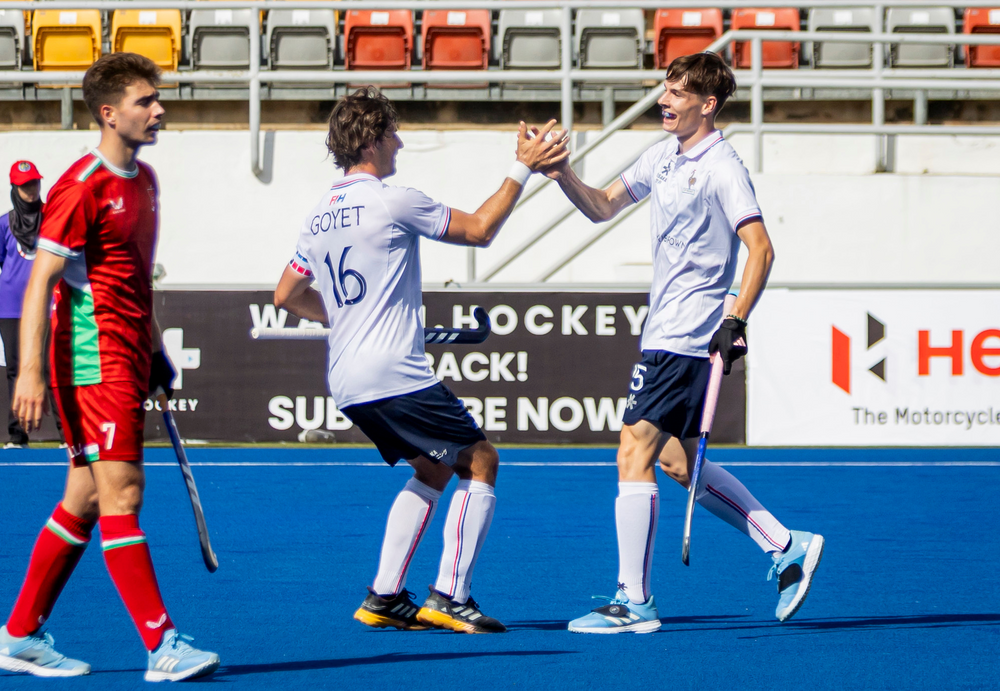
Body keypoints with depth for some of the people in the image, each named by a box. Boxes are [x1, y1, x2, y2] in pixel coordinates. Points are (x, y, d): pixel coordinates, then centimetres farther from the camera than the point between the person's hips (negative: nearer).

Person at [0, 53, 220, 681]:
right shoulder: (83, 187, -13)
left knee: (86, 498, 11)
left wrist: (155, 351, 23)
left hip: (128, 357, 10)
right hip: (94, 360, -9)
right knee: (122, 494, -10)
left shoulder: (144, 181, 15)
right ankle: (163, 647, -11)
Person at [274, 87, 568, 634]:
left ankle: (384, 597, 14)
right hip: (394, 374, -8)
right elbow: (479, 230, -3)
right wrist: (522, 169, 2)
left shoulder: (320, 216, 12)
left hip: (347, 383, 8)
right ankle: (449, 596, -5)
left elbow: (287, 295, 21)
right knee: (480, 461, 2)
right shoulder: (393, 203, -11)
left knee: (433, 470, 21)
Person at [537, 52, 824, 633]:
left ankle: (634, 602, -7)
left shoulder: (722, 167, -13)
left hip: (687, 338, -10)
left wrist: (737, 321, -26)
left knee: (635, 454, -10)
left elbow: (760, 249, -18)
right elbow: (604, 207, 20)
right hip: (667, 330, 10)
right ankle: (787, 547, 19)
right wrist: (563, 175, 2)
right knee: (678, 460, 13)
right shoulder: (664, 156, 13)